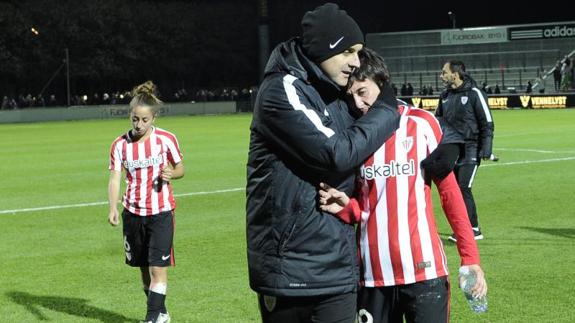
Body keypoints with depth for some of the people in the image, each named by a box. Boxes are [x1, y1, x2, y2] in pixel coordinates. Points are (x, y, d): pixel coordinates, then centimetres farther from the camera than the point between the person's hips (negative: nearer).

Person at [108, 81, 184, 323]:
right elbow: (114, 178, -8)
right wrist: (113, 208, -23)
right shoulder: (120, 145, -3)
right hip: (133, 213, 3)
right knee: (144, 267, 11)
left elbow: (180, 169, 6)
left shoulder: (166, 139, -7)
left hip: (161, 212, -3)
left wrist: (171, 173, -18)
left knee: (158, 267, -11)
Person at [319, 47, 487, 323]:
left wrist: (470, 256, -3)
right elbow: (358, 209, 10)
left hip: (423, 268, -2)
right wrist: (345, 207, -13)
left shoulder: (421, 123, -2)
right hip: (373, 273, 2)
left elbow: (449, 190, 1)